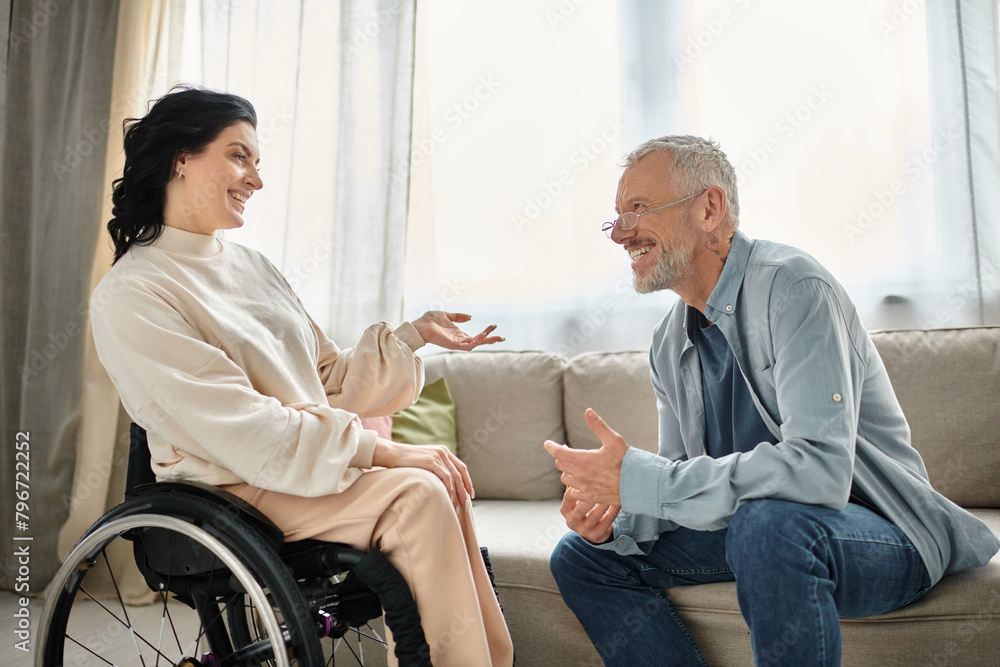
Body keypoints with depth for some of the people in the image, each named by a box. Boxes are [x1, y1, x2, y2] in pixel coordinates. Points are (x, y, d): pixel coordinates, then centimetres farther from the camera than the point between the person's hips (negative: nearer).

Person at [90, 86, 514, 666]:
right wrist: (382, 451, -21)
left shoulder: (251, 264, 13)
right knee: (418, 493, -23)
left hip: (315, 460, 7)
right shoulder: (131, 296, -11)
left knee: (444, 476, -14)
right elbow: (248, 436, -20)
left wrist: (415, 333, 4)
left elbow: (333, 379, 14)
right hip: (234, 489, -7)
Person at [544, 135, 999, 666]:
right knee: (581, 557, 0)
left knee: (768, 523, -40)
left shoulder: (792, 286, -20)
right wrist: (614, 523, -15)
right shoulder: (669, 346, 5)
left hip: (880, 533, -7)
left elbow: (820, 468, -33)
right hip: (746, 523, 8)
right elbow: (680, 476, 7)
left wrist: (636, 479, -31)